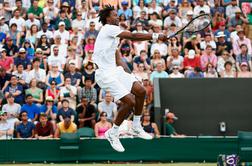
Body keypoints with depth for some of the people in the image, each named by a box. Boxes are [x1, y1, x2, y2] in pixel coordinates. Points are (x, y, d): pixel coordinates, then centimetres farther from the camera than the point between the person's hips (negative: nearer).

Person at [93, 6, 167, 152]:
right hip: (105, 73, -10)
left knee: (140, 91, 5)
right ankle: (113, 133, 1)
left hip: (115, 70, 10)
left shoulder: (114, 35, 21)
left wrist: (130, 76, 14)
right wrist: (155, 36, -18)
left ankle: (136, 127, 20)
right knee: (130, 101, -16)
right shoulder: (108, 29, -11)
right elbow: (133, 36, -19)